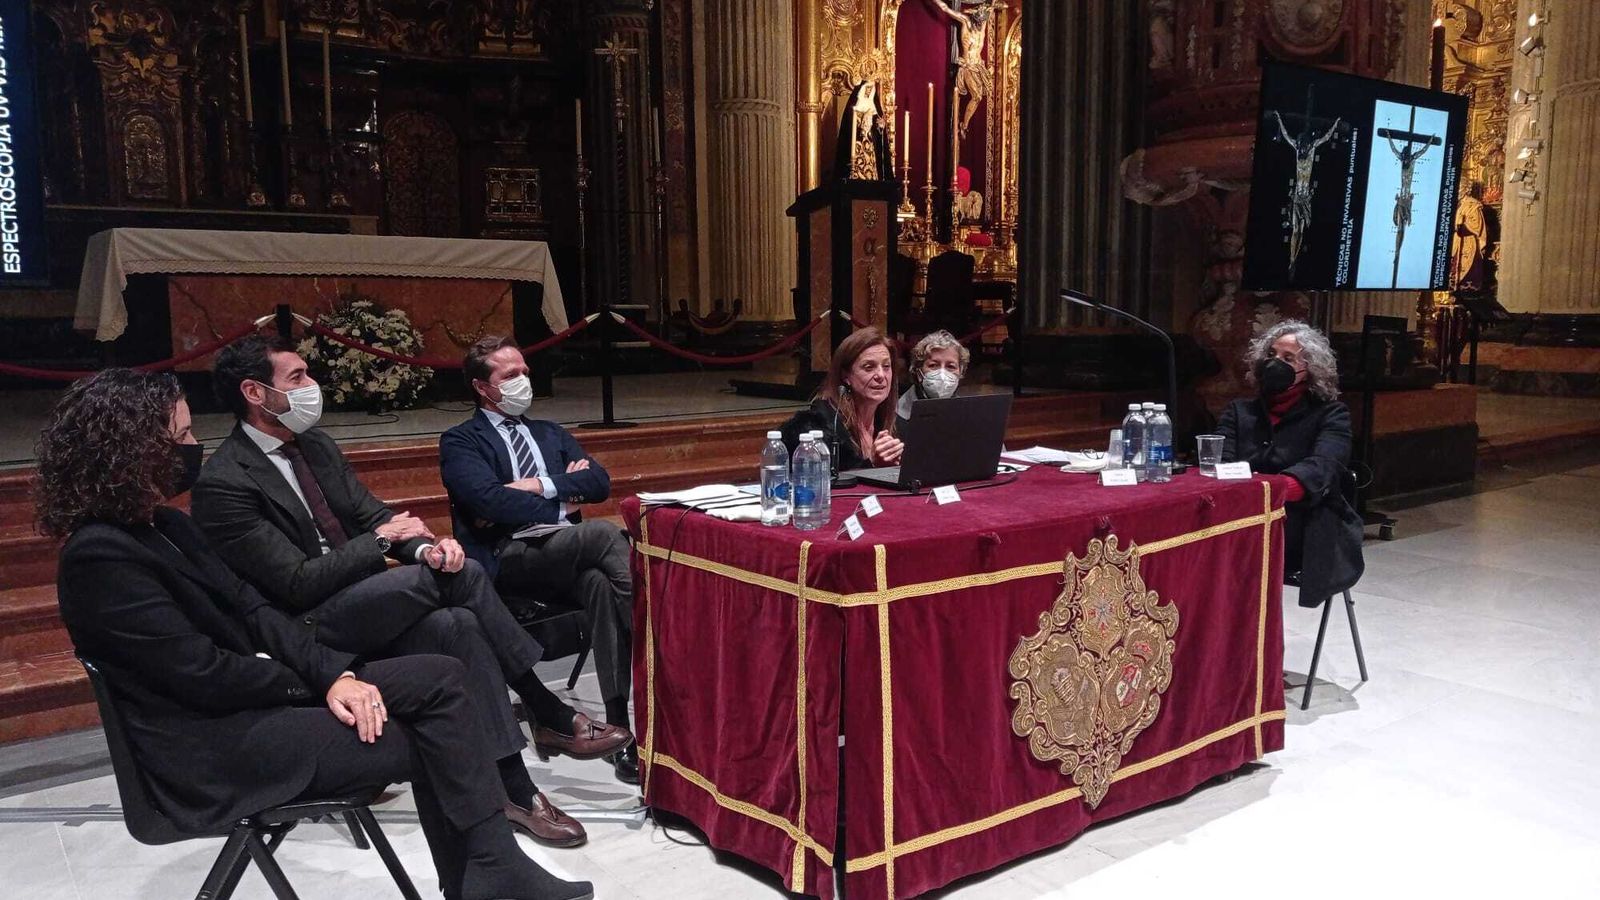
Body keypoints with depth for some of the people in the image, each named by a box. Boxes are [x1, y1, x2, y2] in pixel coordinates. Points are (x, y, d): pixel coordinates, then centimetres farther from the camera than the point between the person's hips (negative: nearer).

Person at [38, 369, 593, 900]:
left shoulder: (165, 526, 11)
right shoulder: (100, 556, -18)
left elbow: (251, 612, 7)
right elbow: (203, 673, -21)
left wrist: (336, 673, -9)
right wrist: (316, 682, -6)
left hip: (249, 697, 9)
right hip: (213, 747, -9)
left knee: (441, 676, -7)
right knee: (426, 743, -12)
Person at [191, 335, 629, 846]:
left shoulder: (315, 445, 10)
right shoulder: (222, 484, -15)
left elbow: (373, 515, 10)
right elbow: (296, 584, -19)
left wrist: (424, 546, -12)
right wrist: (381, 539, -10)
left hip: (358, 597, 7)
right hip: (303, 627, -7)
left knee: (460, 622, -23)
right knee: (460, 574, -26)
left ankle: (514, 787, -15)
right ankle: (554, 717, -16)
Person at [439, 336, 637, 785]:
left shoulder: (551, 433, 28)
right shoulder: (460, 441, 12)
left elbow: (599, 482, 11)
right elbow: (490, 500, -8)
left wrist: (539, 486, -3)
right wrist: (563, 496, -5)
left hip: (566, 554, 4)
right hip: (507, 559, -4)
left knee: (600, 580, -33)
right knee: (605, 534, -32)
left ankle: (621, 724, -35)